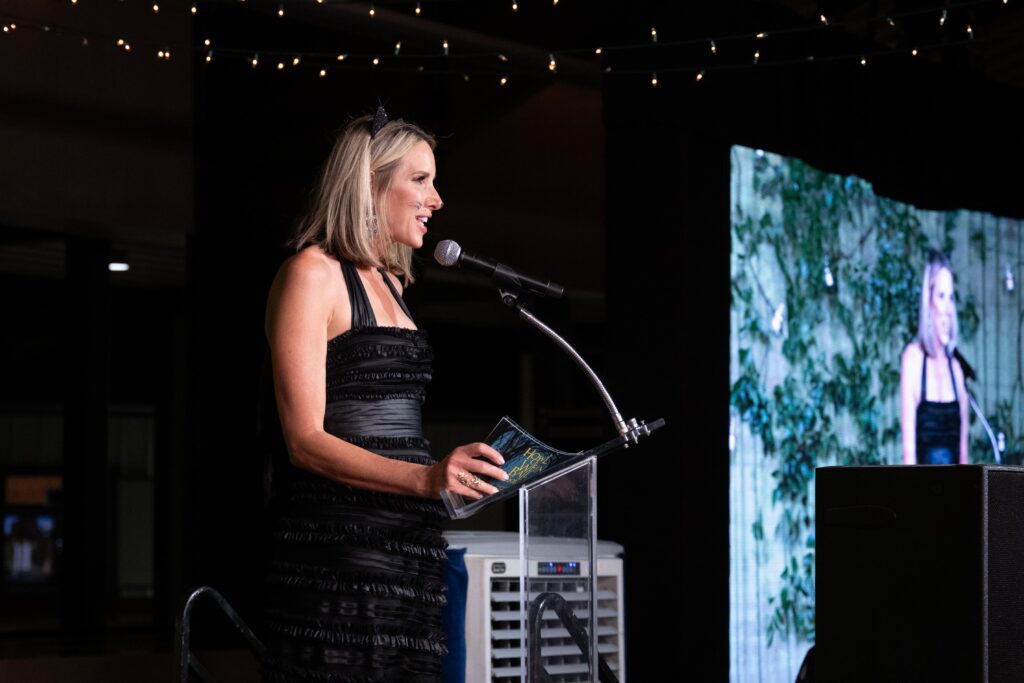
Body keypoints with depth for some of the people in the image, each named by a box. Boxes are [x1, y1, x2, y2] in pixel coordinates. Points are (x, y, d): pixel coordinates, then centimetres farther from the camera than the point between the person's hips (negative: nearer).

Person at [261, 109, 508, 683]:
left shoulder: (389, 284, 21)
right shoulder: (312, 273, -5)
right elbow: (306, 440, -14)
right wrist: (425, 478, -25)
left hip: (407, 544, 8)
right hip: (339, 545, -8)